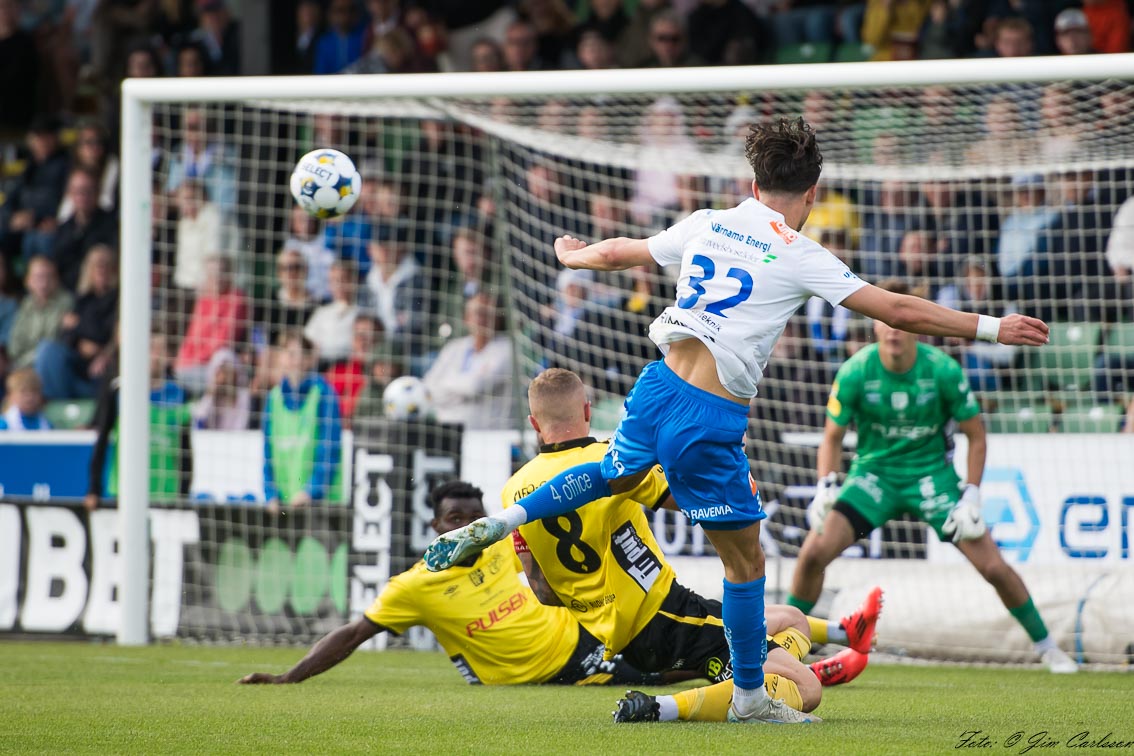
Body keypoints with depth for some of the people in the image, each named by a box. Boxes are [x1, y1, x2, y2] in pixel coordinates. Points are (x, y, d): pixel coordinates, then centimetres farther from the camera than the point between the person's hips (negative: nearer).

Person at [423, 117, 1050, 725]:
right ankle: (749, 696, 18)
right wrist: (992, 328, -3)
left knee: (617, 475, 37)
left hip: (659, 384, 6)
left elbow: (616, 253, 23)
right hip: (711, 417, -6)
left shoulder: (707, 225, 9)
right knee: (744, 560, 9)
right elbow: (899, 311, -9)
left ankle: (496, 524, 30)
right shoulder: (799, 257, -6)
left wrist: (572, 255, 45)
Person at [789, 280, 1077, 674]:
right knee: (814, 551, -19)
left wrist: (971, 498, -12)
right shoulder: (855, 372, -16)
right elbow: (832, 436, -2)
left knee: (993, 565, -8)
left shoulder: (943, 370, -17)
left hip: (932, 474, 0)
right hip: (873, 471, 1)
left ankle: (1046, 646, 13)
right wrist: (825, 488, -17)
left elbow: (976, 435, -5)